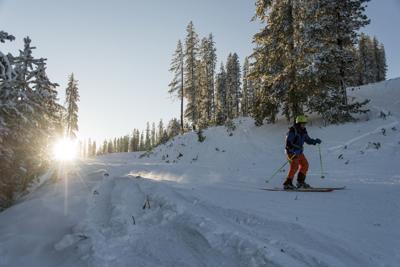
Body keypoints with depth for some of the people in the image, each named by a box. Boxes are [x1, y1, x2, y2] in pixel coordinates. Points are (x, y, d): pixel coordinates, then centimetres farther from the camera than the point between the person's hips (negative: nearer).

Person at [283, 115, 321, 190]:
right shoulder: (292, 131, -16)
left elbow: (308, 140, 19)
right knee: (295, 165, -20)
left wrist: (315, 141, 2)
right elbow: (288, 142, -22)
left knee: (305, 164, 11)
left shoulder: (303, 131, 9)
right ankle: (287, 183, -19)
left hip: (299, 152, 9)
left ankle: (300, 182, 23)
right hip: (291, 152, -9)